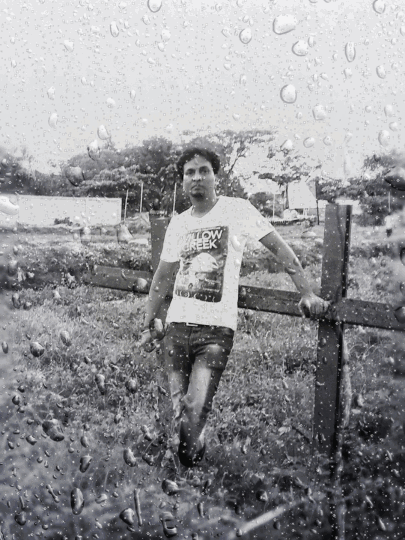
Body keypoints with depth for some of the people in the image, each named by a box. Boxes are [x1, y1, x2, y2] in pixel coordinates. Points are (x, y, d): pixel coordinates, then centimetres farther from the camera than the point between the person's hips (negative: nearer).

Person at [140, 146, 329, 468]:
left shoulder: (236, 209, -1)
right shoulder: (179, 223, 13)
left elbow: (279, 248, 1)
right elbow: (163, 277, 20)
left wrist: (307, 293, -5)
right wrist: (148, 326, 19)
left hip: (217, 329, -4)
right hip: (177, 325, 4)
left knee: (195, 411, -14)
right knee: (178, 413, 6)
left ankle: (190, 463, 14)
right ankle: (182, 469, 30)